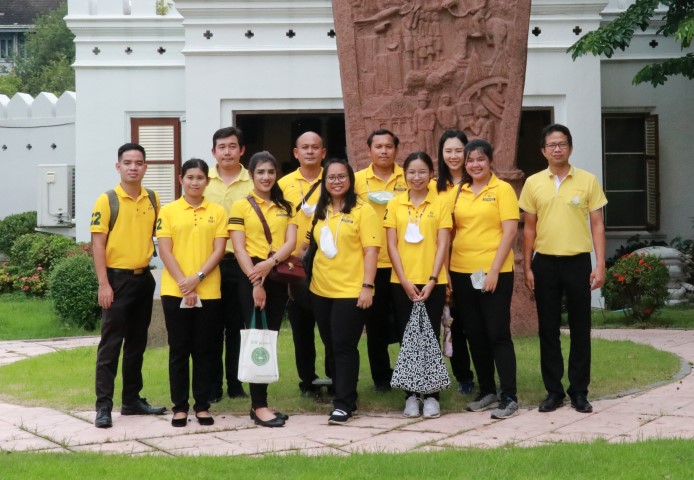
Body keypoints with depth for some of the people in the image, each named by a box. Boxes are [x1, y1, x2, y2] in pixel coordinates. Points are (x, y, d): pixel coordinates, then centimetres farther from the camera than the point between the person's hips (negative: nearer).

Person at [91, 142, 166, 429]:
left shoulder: (153, 200, 7)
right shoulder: (107, 201, -8)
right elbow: (98, 244, -10)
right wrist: (104, 284, -15)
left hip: (144, 278, 5)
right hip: (117, 278, -5)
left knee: (137, 343, 12)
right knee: (111, 343, -4)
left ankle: (132, 400, 22)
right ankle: (103, 406, -2)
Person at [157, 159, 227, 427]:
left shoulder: (217, 212, 6)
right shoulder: (168, 211, 3)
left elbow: (219, 250, -1)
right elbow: (165, 251, -2)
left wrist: (197, 278, -13)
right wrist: (183, 283, -13)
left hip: (208, 292, 1)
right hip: (175, 291, -1)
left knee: (203, 350, 6)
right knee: (179, 350, 4)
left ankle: (202, 406, 14)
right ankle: (180, 407, 11)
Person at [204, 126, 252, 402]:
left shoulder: (253, 183, 1)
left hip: (241, 263, 0)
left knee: (238, 326, 7)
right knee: (212, 326, 6)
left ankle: (235, 382, 18)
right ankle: (213, 385, 14)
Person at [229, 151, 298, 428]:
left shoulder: (285, 207, 12)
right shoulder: (241, 206, 1)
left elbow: (290, 242, 0)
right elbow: (239, 248, -7)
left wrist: (270, 262, -19)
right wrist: (255, 282, -17)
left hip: (278, 277, 5)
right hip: (251, 277, -4)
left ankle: (259, 402, 14)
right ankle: (259, 406, -5)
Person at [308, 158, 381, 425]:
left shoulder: (362, 210, -6)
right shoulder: (320, 211, 11)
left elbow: (371, 250, -10)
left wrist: (367, 286, -16)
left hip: (351, 291, -6)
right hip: (320, 290, 6)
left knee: (344, 347, -5)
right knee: (331, 347, 12)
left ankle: (344, 404, 0)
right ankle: (342, 394, 24)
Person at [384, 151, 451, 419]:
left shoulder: (440, 204, 2)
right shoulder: (395, 204, 5)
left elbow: (443, 245, -2)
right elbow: (391, 245, 2)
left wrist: (432, 280, -11)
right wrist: (404, 280, -8)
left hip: (432, 281, -1)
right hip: (402, 282, 1)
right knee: (407, 337, 4)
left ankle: (431, 395, 7)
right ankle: (411, 394, 11)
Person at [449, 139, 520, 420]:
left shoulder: (502, 190, -3)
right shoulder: (459, 192, 10)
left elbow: (510, 231, -10)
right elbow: (452, 230, 13)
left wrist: (494, 270, -16)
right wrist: (447, 269, 5)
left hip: (494, 273, -5)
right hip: (462, 272, 5)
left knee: (498, 334, -4)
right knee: (475, 335, 10)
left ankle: (509, 397, 1)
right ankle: (486, 391, 21)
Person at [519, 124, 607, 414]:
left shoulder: (588, 181, 1)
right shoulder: (533, 183, 4)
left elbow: (597, 225, 2)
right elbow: (529, 228, 7)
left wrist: (600, 265, -5)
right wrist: (527, 267, 3)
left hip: (578, 261, -1)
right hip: (545, 263, 1)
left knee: (580, 328, 4)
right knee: (548, 329, 6)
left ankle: (579, 392, 13)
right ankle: (553, 391, 15)